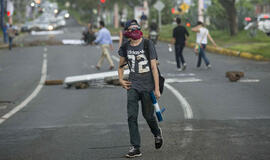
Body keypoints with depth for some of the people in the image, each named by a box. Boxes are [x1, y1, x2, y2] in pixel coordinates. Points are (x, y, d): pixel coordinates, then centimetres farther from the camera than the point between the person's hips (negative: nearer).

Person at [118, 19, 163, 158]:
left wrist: (157, 88, -12)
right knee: (132, 116, -7)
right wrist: (121, 80, 7)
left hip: (147, 84, -3)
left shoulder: (148, 44, -7)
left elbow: (154, 67, -8)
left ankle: (157, 133, 39)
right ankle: (135, 148, -5)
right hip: (133, 85, 3)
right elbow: (121, 65, 23)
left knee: (148, 115, 6)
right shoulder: (125, 47, 5)